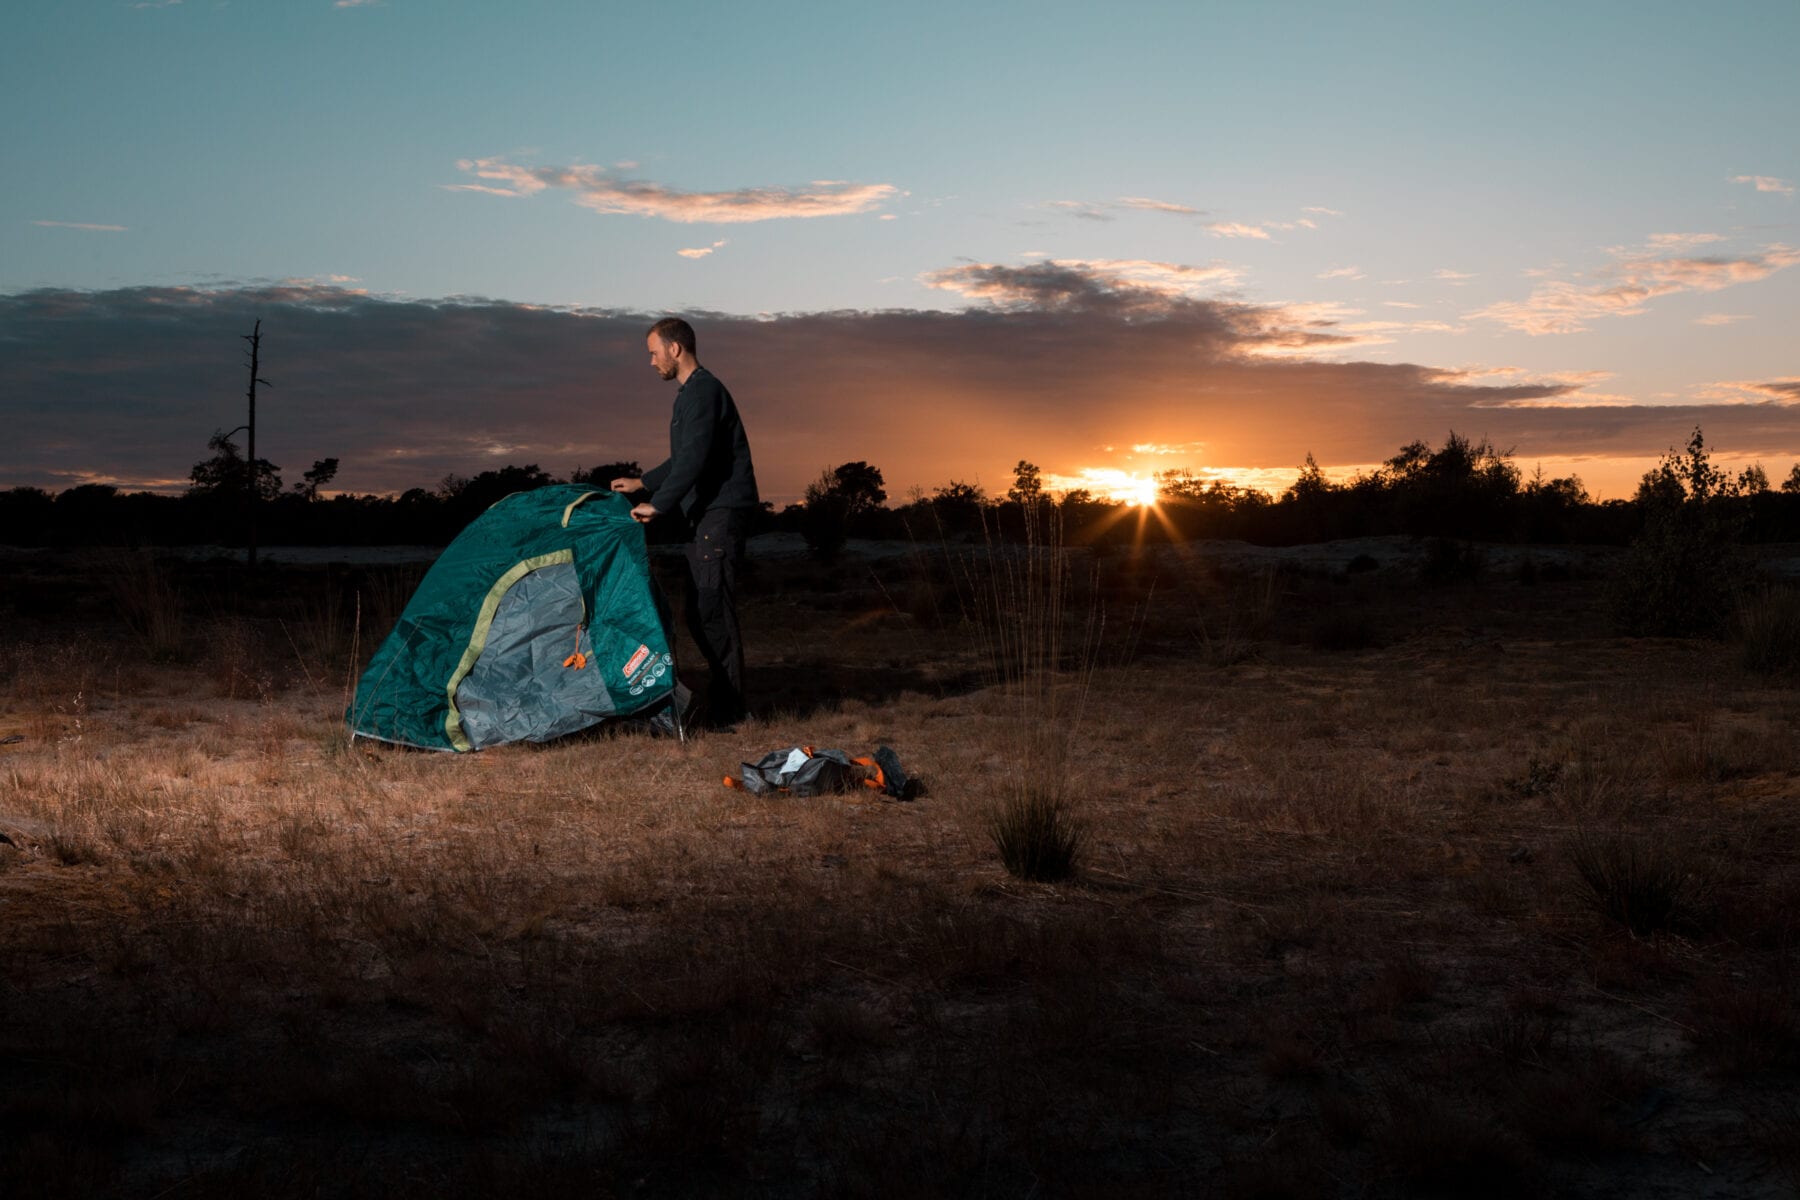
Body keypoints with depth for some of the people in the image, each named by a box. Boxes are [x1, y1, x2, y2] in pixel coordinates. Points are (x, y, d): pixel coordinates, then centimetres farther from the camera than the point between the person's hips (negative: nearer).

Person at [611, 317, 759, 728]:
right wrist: (642, 482, 32)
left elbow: (695, 459, -23)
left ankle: (726, 709, -7)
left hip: (722, 512, -11)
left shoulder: (703, 392, -14)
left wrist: (659, 505, -21)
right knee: (698, 609, 12)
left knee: (713, 609, -11)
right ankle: (727, 697, 17)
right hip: (707, 514, 11)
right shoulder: (691, 393, 20)